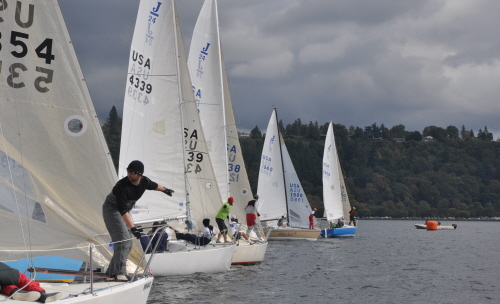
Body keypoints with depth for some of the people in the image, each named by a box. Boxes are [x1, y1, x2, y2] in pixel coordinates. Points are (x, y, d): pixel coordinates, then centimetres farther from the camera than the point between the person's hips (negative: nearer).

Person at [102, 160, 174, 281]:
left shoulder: (144, 181, -11)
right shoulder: (121, 186, -32)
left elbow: (153, 185, 16)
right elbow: (123, 210, -37)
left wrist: (165, 190, 35)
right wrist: (133, 228, -45)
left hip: (125, 211, 8)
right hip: (112, 209, -8)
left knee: (128, 243, 7)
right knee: (123, 240, -22)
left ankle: (112, 271, 15)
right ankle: (119, 273, -25)